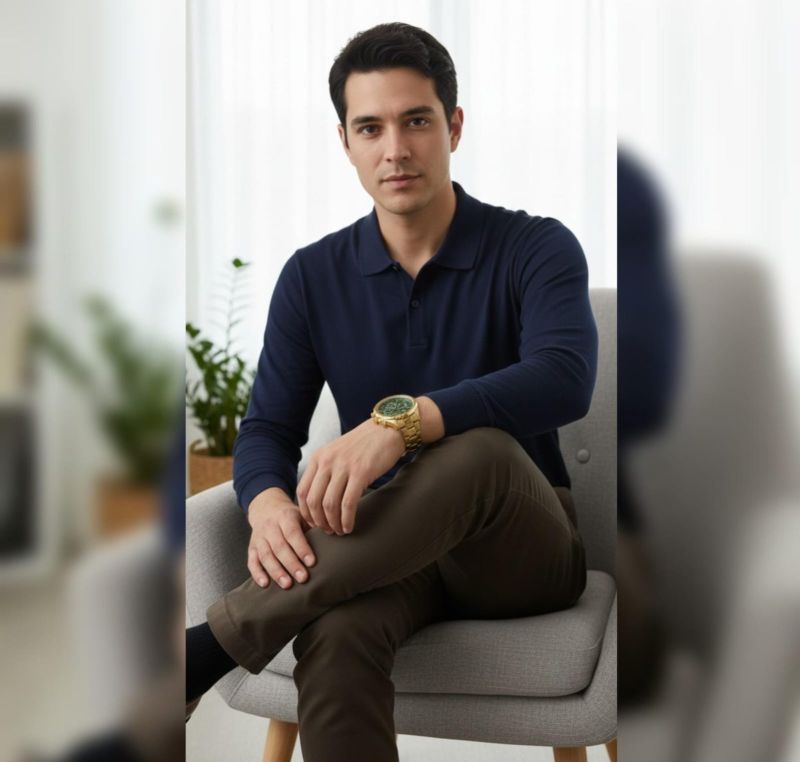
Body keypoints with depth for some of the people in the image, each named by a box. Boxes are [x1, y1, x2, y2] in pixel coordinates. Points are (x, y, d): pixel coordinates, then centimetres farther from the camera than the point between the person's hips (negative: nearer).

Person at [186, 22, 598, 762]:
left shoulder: (535, 248, -6)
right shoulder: (313, 276, 5)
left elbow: (564, 381, -25)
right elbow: (268, 427, 0)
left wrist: (400, 418, -40)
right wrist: (268, 503, -26)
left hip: (527, 547, -1)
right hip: (389, 547, 2)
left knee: (480, 450, -39)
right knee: (335, 638, -36)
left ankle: (209, 647, -35)